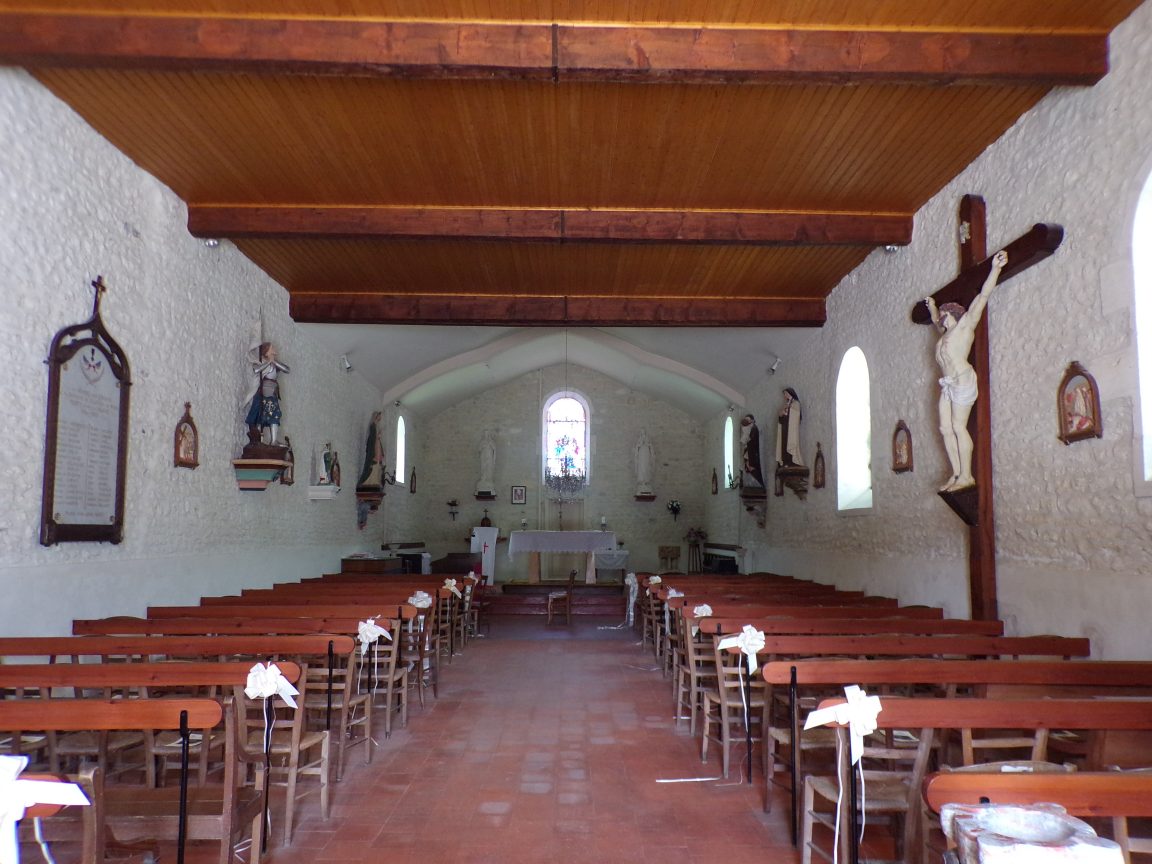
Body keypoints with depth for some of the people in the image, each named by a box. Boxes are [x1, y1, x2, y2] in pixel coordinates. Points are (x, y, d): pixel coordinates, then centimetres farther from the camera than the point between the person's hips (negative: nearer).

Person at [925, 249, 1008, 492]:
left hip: (963, 381, -8)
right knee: (946, 429, 2)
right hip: (948, 384, 8)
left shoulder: (965, 324, 5)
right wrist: (932, 307, 55)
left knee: (958, 427, -12)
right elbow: (936, 321, 49)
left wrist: (995, 269, -7)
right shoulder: (946, 333, 25)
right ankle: (956, 474, 3)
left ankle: (966, 476, -11)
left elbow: (983, 296, -3)